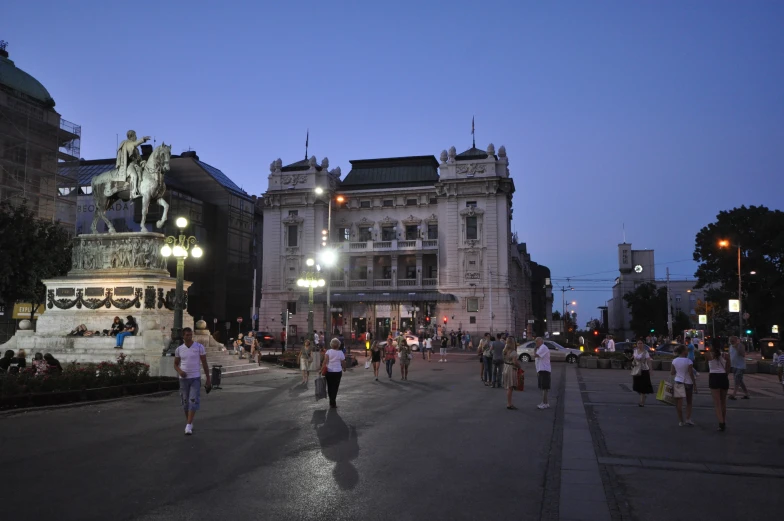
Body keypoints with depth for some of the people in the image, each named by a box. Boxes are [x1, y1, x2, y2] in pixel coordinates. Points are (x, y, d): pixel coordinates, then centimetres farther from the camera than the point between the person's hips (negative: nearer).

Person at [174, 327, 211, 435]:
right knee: (185, 402, 8)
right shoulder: (179, 349, 3)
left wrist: (208, 379, 0)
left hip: (195, 378, -3)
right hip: (183, 379, 3)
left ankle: (189, 426, -14)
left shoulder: (199, 347, -4)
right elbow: (176, 364, 13)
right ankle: (189, 424, 24)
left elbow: (204, 364, 0)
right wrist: (179, 371, -10)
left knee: (193, 401, -12)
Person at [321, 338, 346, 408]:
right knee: (335, 388, 5)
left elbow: (325, 361, -14)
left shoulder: (328, 351, -4)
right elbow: (343, 363, 3)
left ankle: (332, 402, 23)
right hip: (337, 372, -1)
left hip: (329, 372, 1)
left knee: (330, 387, 15)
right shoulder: (341, 353, -3)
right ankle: (333, 403, 0)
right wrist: (344, 368, 20)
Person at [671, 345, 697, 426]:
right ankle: (688, 418, 4)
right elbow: (691, 374, -11)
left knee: (679, 403, 2)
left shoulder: (674, 361, 0)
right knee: (689, 402, 14)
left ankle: (680, 421, 2)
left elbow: (672, 373, 4)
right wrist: (694, 383, -3)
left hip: (677, 382, 2)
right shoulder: (688, 361, -11)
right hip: (688, 383, -2)